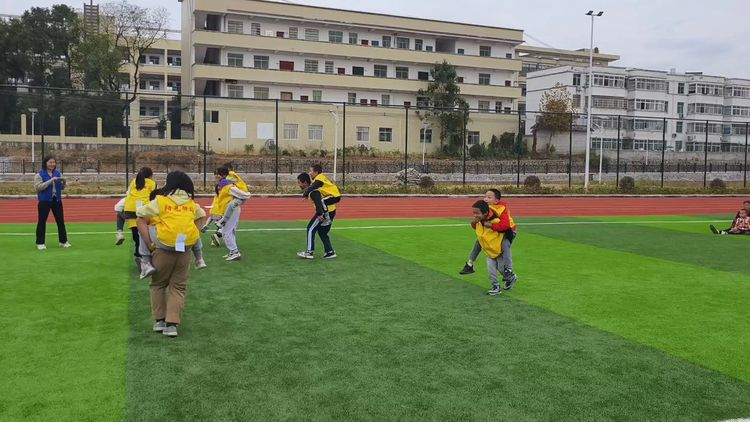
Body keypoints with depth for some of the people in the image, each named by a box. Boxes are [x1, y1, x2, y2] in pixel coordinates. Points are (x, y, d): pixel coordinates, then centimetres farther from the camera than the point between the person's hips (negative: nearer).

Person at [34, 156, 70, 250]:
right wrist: (50, 181, -23)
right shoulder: (39, 174, -5)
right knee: (42, 221, 2)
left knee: (60, 220, 6)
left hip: (57, 200, 4)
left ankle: (63, 241, 14)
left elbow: (61, 188, 14)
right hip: (44, 201, -4)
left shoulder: (58, 173, 9)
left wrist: (63, 182, -9)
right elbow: (37, 187, -16)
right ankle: (40, 243, 10)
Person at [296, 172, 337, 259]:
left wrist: (320, 214, -37)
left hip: (326, 212, -10)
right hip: (331, 211, 10)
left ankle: (310, 252, 0)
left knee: (311, 229, -3)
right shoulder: (311, 189, 13)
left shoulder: (312, 191, -18)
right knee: (322, 232, 17)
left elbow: (318, 201, -32)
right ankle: (330, 252, 18)